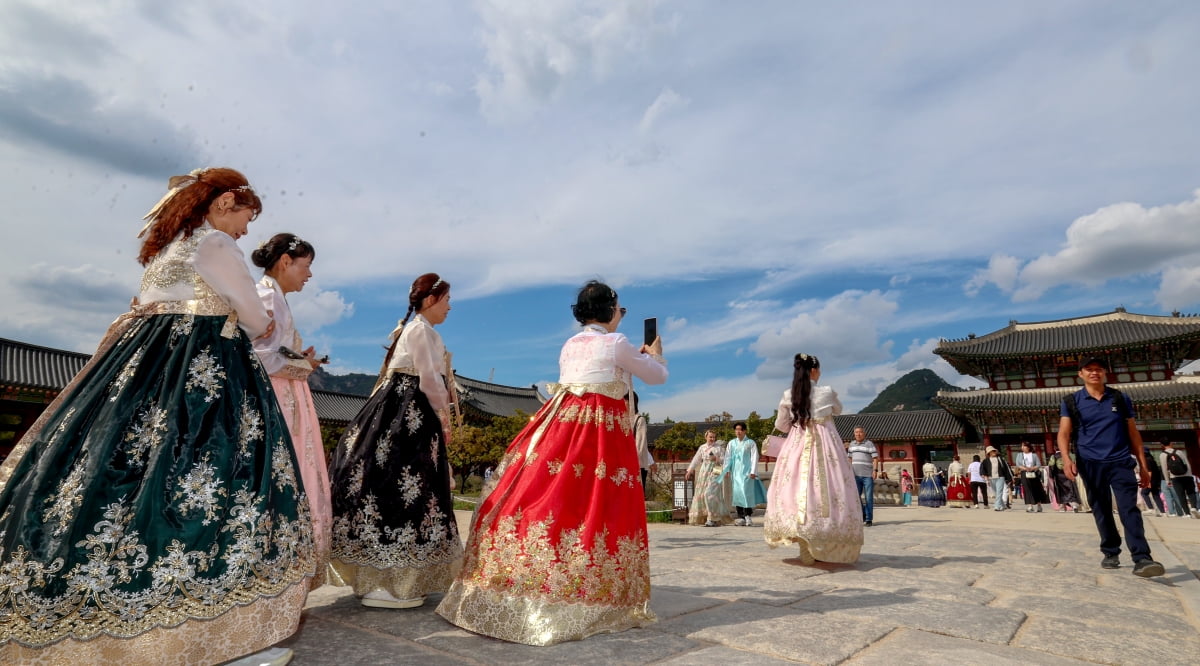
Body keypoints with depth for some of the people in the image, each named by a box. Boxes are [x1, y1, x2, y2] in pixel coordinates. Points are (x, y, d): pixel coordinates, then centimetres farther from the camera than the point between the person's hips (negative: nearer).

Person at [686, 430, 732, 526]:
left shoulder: (719, 447, 1)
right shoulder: (702, 447, 11)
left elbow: (724, 459, 0)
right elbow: (696, 460, 15)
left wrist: (716, 458, -18)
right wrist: (689, 471, 12)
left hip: (715, 472, -5)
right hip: (704, 472, 5)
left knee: (710, 494, -14)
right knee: (701, 494, 4)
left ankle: (714, 519, -10)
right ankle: (703, 517, 16)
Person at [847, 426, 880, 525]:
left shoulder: (869, 444, -1)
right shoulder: (852, 444, 14)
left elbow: (875, 458, -6)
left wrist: (875, 470, -16)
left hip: (868, 475, -4)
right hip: (856, 475, 5)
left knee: (868, 497, -1)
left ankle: (869, 519, 6)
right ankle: (862, 515, 17)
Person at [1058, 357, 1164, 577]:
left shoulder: (1121, 399, 10)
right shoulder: (1071, 402, 3)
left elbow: (1133, 433, 13)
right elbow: (1064, 433, -4)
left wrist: (1143, 465, 9)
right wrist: (1066, 458, -21)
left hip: (1120, 462, 0)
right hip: (1091, 464, 0)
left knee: (1129, 509, -10)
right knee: (1101, 511, 7)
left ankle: (1142, 559, -14)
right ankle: (1111, 553, 19)